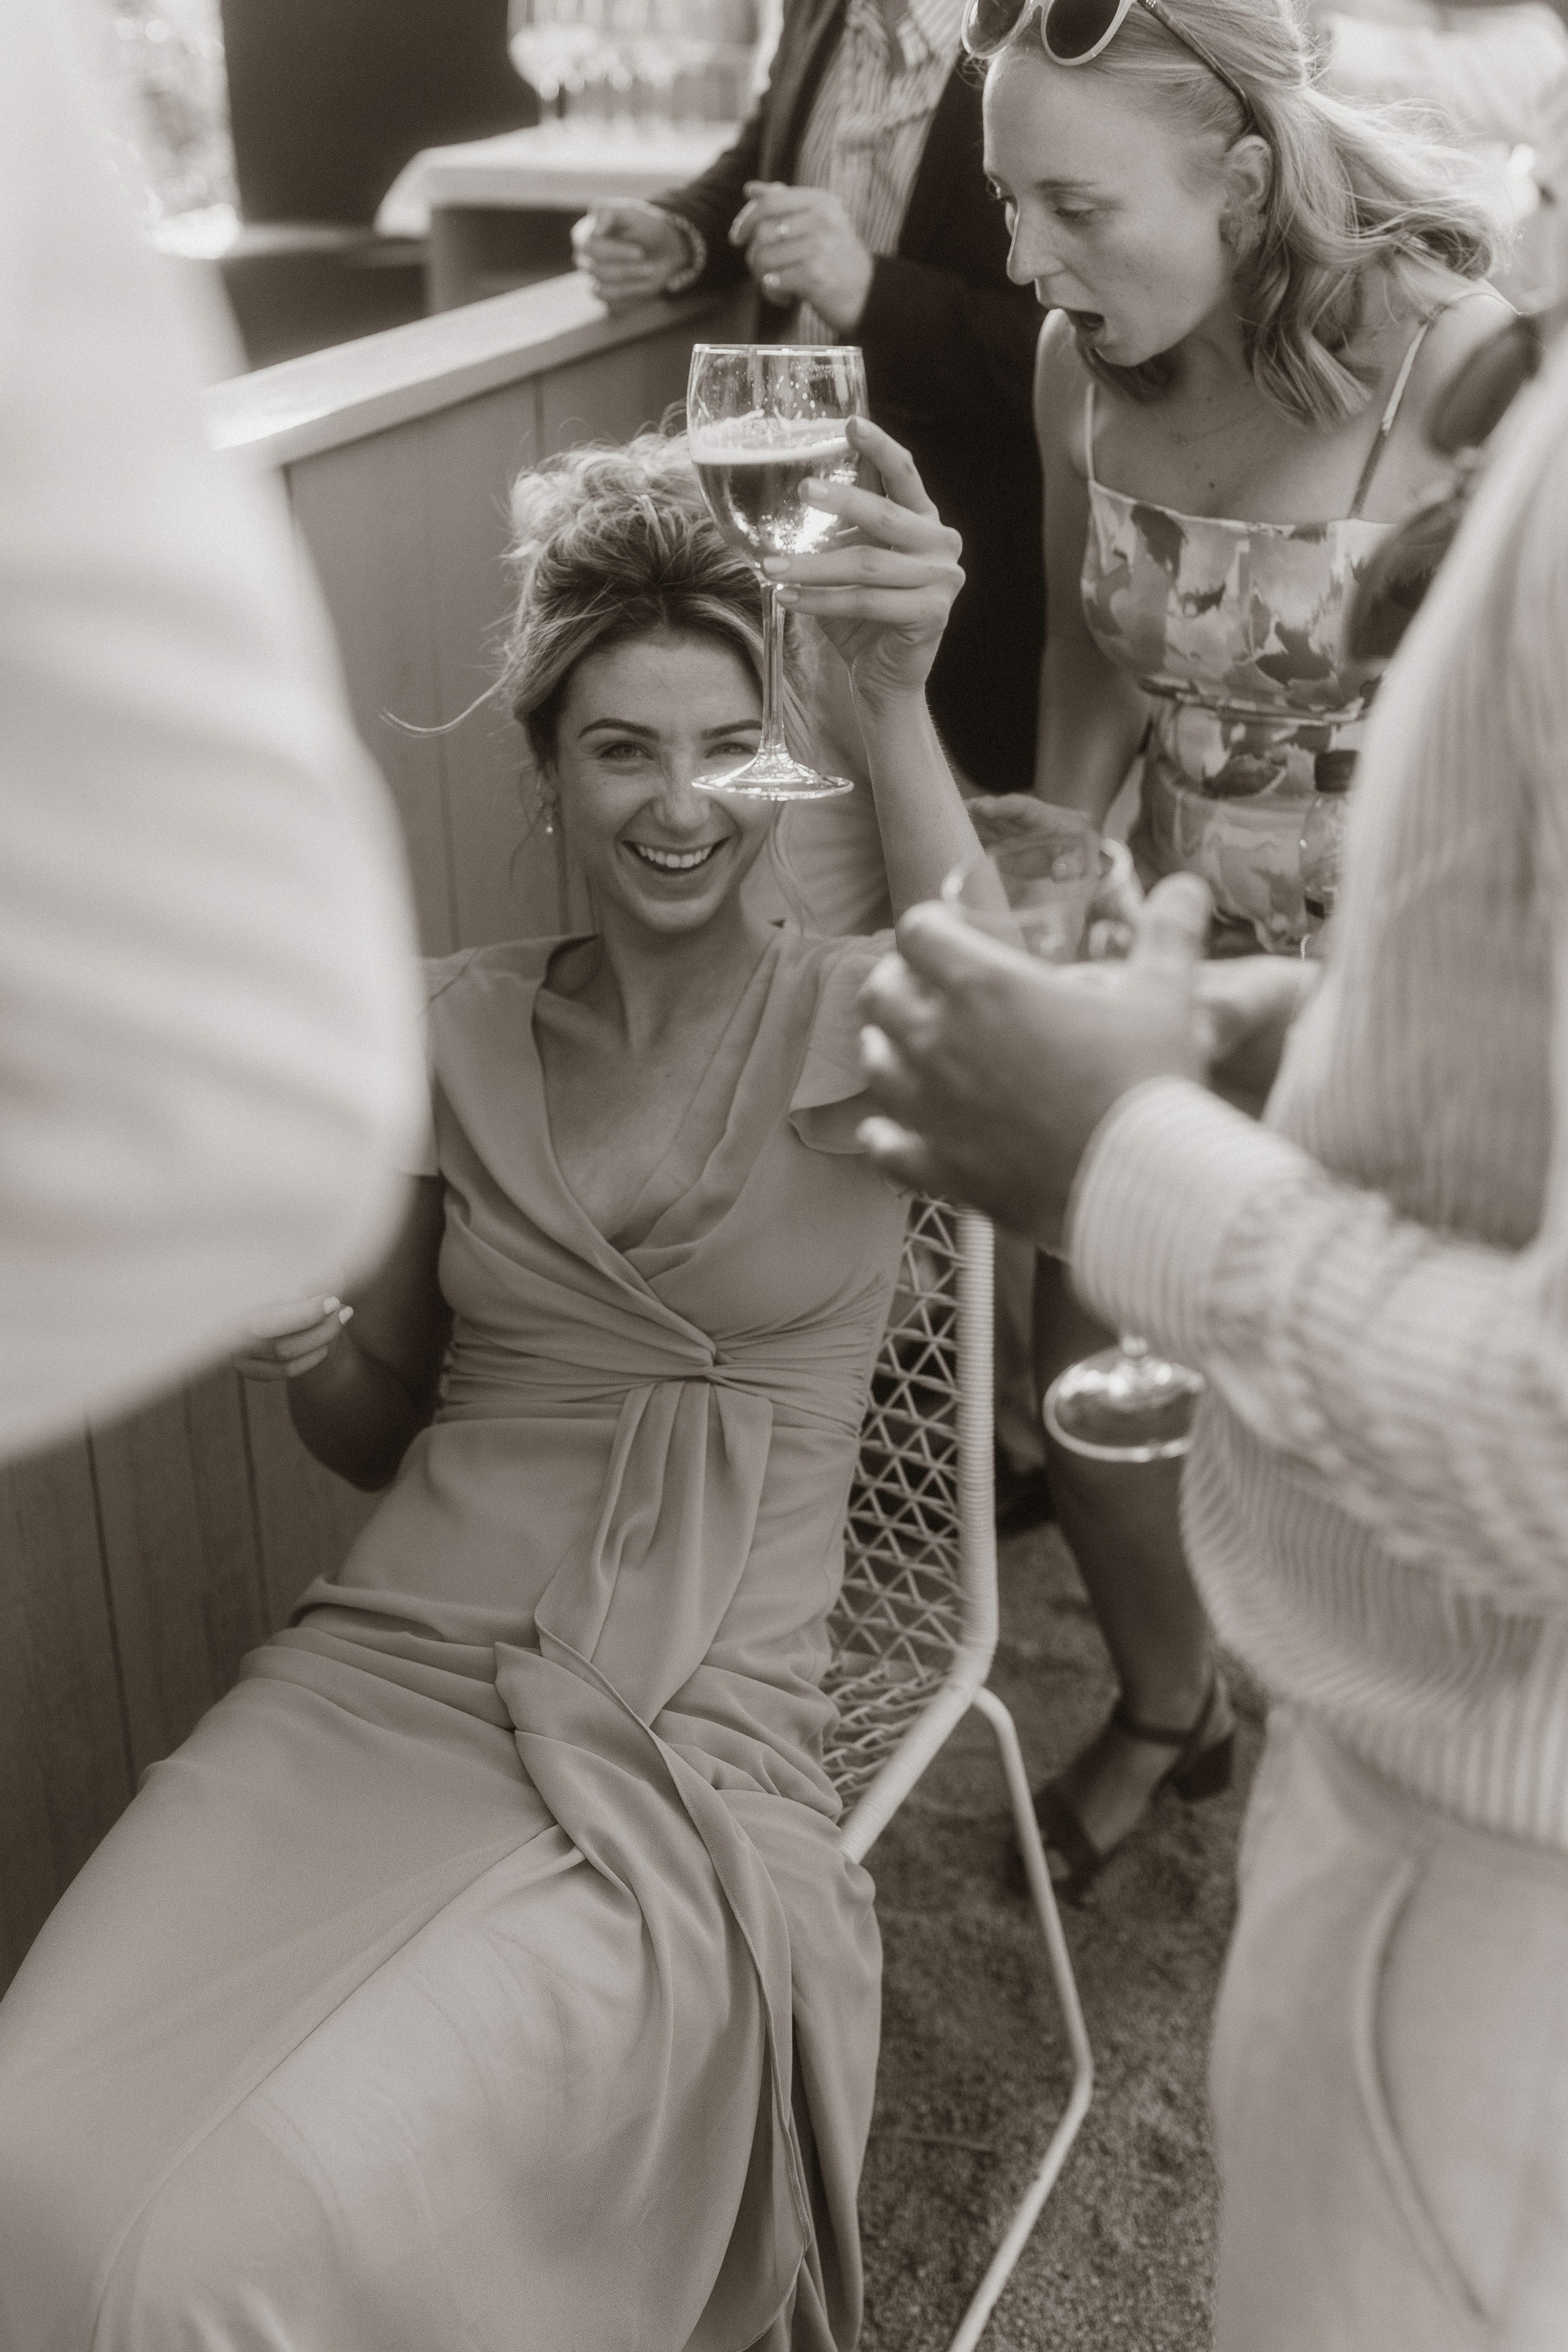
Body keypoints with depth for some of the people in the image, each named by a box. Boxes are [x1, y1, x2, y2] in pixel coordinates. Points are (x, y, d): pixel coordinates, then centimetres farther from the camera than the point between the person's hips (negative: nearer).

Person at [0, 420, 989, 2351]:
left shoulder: (848, 1018, 1)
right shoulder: (463, 1029, 11)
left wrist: (895, 714, -38)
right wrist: (287, 1339, -4)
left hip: (685, 1753, -3)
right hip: (377, 1682, 4)